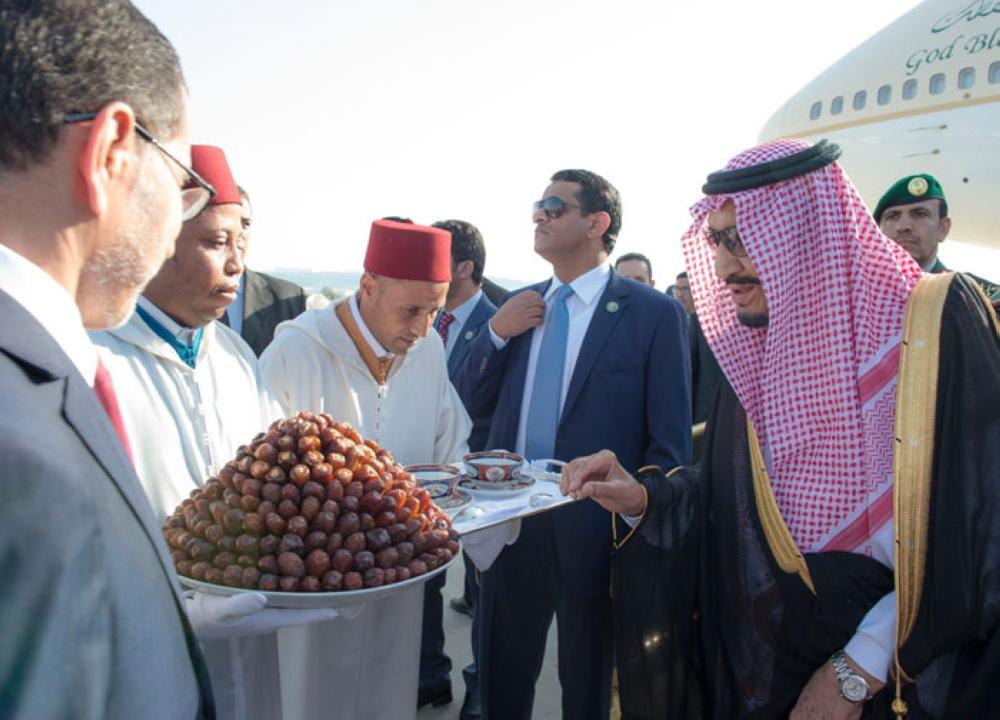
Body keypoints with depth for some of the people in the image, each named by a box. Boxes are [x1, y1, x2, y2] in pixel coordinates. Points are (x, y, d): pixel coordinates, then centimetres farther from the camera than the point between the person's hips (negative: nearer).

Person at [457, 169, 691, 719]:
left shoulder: (653, 313, -9)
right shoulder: (520, 307, 7)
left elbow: (670, 443, -8)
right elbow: (473, 404, 10)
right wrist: (496, 334, -7)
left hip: (592, 533, -4)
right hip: (508, 524, 5)